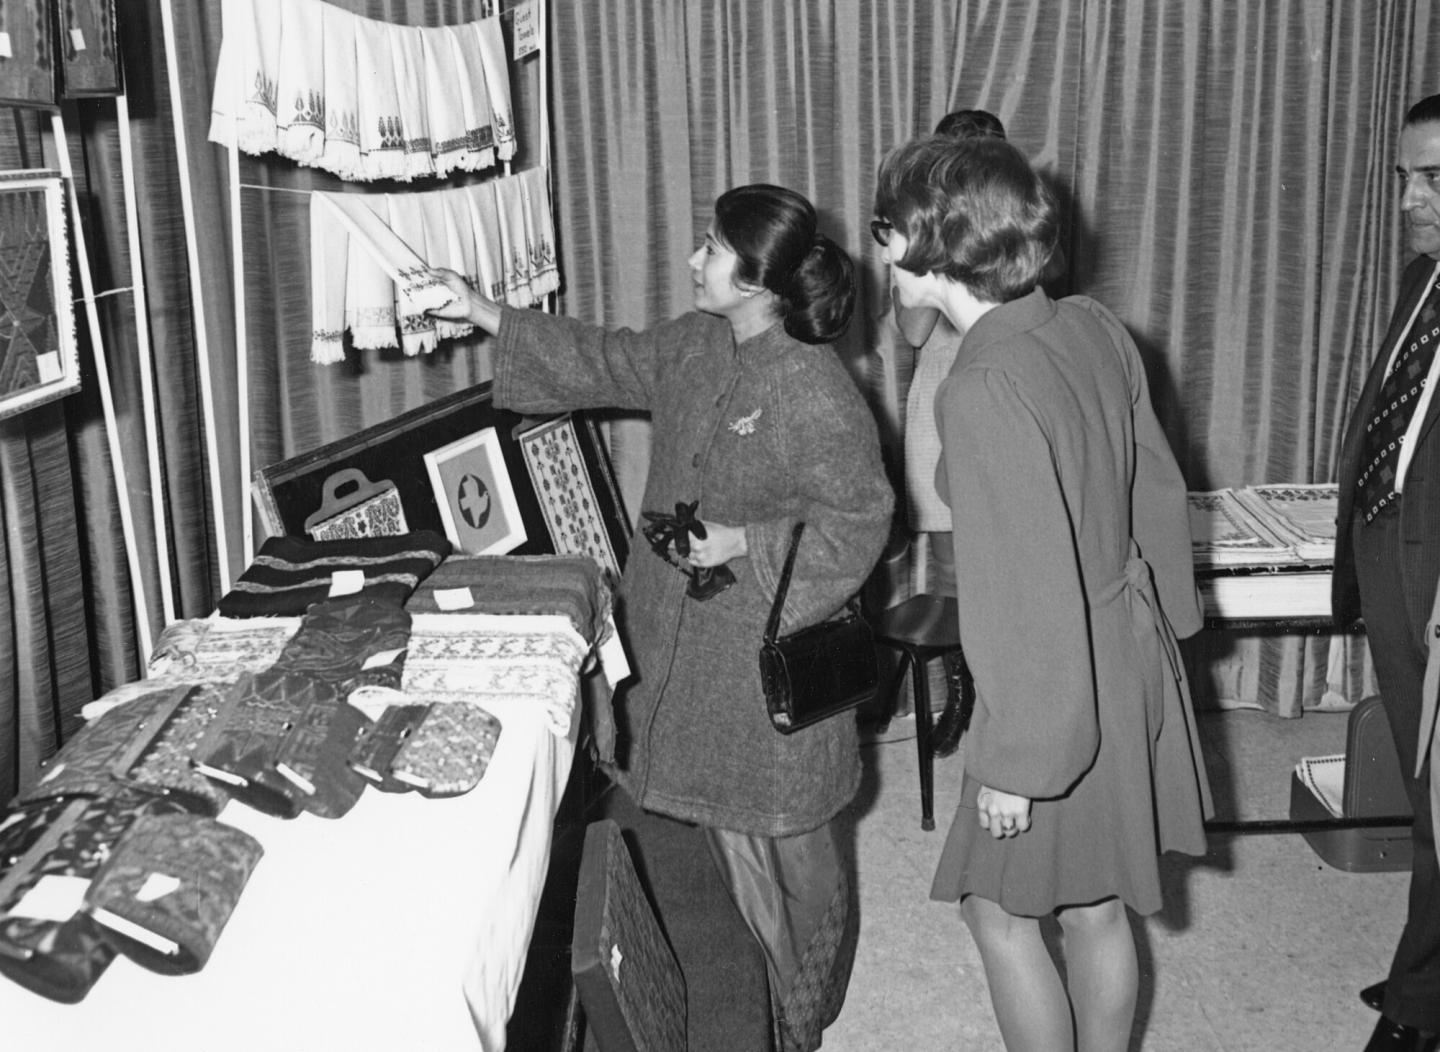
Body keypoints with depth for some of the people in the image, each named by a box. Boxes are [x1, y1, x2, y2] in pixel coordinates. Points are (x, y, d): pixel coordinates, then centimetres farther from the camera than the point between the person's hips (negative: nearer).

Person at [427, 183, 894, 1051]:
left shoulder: (816, 394, -23)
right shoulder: (694, 345, 1)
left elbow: (861, 519, -18)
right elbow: (604, 364, 13)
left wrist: (744, 541, -21)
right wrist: (482, 314, 12)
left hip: (765, 652, -8)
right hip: (686, 633, 8)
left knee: (774, 843, 8)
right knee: (721, 817, 20)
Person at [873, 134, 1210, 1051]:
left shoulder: (984, 389, -27)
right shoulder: (1093, 327, -2)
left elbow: (1030, 591, -26)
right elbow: (1157, 488, 8)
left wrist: (1016, 762, -17)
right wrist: (1167, 616, 21)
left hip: (1060, 693, -8)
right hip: (1133, 651, 8)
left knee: (999, 909, 13)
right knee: (1098, 908, 22)